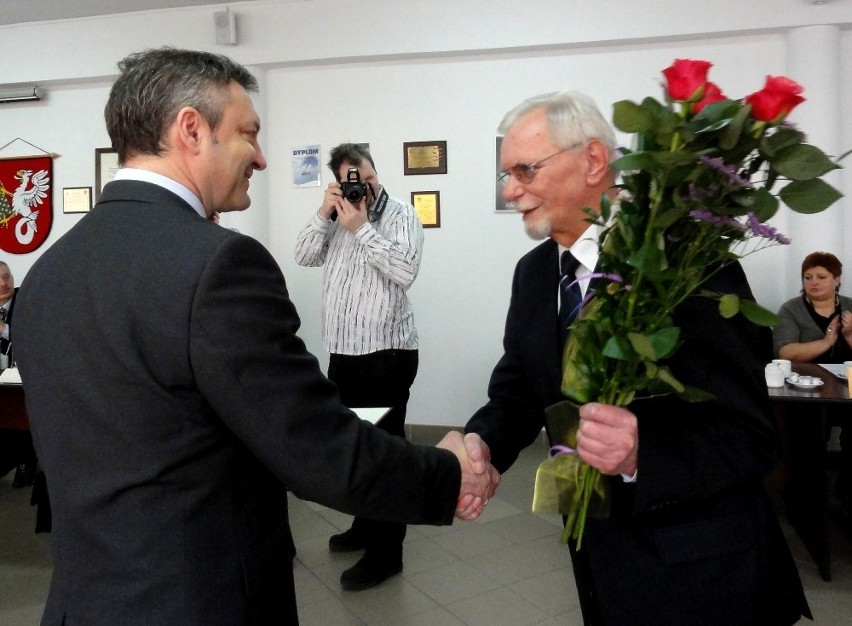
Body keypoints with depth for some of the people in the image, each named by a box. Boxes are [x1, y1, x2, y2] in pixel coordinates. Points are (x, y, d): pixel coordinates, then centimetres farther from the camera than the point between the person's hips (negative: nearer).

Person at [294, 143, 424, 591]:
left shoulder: (400, 214, -6)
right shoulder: (339, 218, 14)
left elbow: (406, 271, -20)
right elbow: (305, 257, 7)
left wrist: (361, 228, -18)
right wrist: (323, 213, -5)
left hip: (385, 355, -7)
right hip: (342, 352, 7)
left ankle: (386, 552, 11)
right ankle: (366, 525, 36)